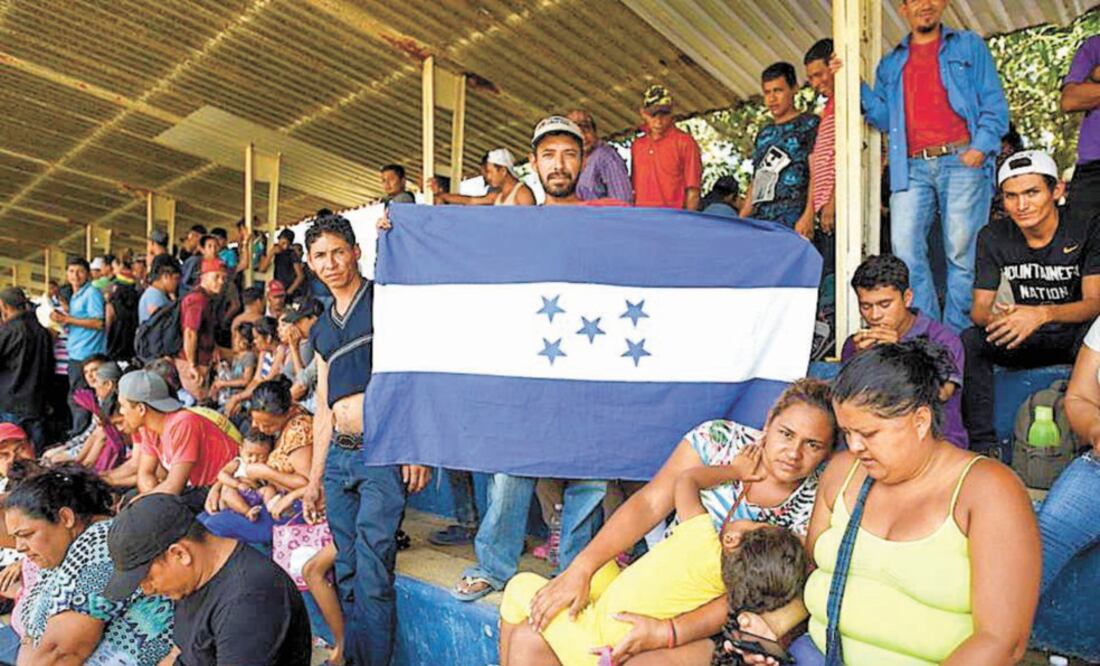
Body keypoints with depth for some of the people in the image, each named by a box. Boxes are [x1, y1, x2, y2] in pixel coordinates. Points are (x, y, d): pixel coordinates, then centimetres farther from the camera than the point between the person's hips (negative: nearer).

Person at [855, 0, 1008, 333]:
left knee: (962, 250, -5)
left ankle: (958, 336, 2)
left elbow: (994, 103, 8)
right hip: (912, 168, 2)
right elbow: (884, 117, 14)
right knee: (905, 248, -8)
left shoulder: (969, 45, 17)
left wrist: (981, 147, -8)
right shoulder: (890, 64, 24)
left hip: (962, 161, -2)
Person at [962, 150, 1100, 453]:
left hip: (1075, 336, -2)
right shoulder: (993, 238, -3)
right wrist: (997, 319, -33)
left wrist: (1042, 314, -42)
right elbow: (980, 307, -6)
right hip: (1027, 341, 3)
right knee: (967, 341, -26)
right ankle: (983, 445, -21)